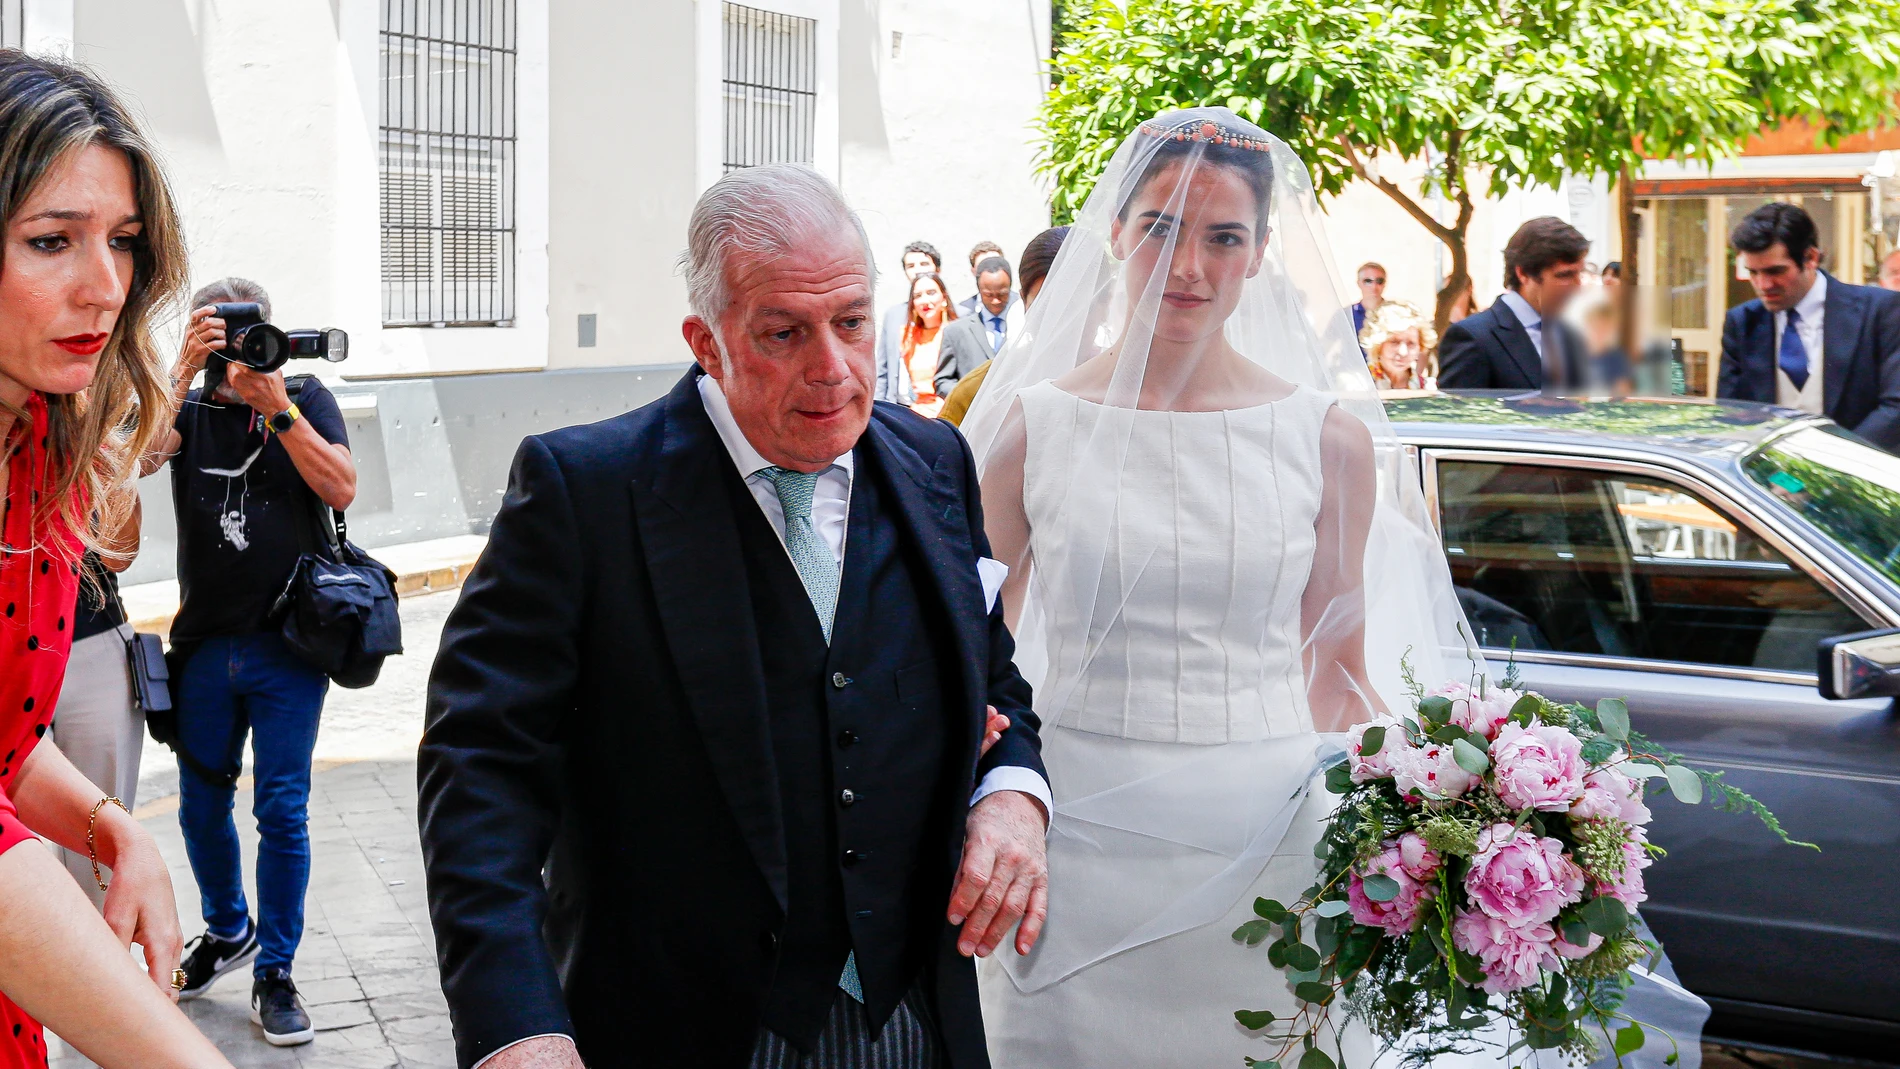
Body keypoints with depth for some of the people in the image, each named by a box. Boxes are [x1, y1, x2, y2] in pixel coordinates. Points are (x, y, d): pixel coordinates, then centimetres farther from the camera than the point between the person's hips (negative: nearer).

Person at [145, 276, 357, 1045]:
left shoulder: (307, 399, 2)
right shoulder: (189, 406, 5)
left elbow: (342, 489, -11)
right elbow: (141, 453, -15)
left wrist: (277, 406, -17)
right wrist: (186, 368, -21)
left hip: (287, 644, -2)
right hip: (203, 644, 3)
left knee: (281, 810, -1)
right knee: (201, 804, 14)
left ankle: (274, 973, 10)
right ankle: (227, 930, 38)